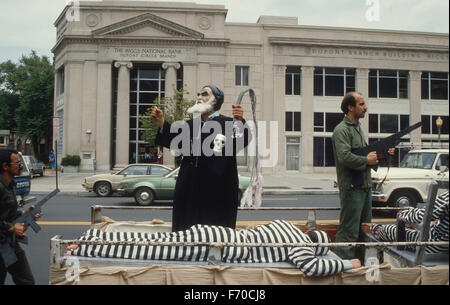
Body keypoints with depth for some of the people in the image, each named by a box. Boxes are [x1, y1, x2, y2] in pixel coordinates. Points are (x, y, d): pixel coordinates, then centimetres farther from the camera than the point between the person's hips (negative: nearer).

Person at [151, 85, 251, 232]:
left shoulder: (227, 123, 0)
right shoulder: (191, 125, 17)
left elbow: (242, 142, -18)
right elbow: (173, 141, 4)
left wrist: (240, 122, -35)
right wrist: (161, 123, -9)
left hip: (217, 188, -5)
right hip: (190, 188, 5)